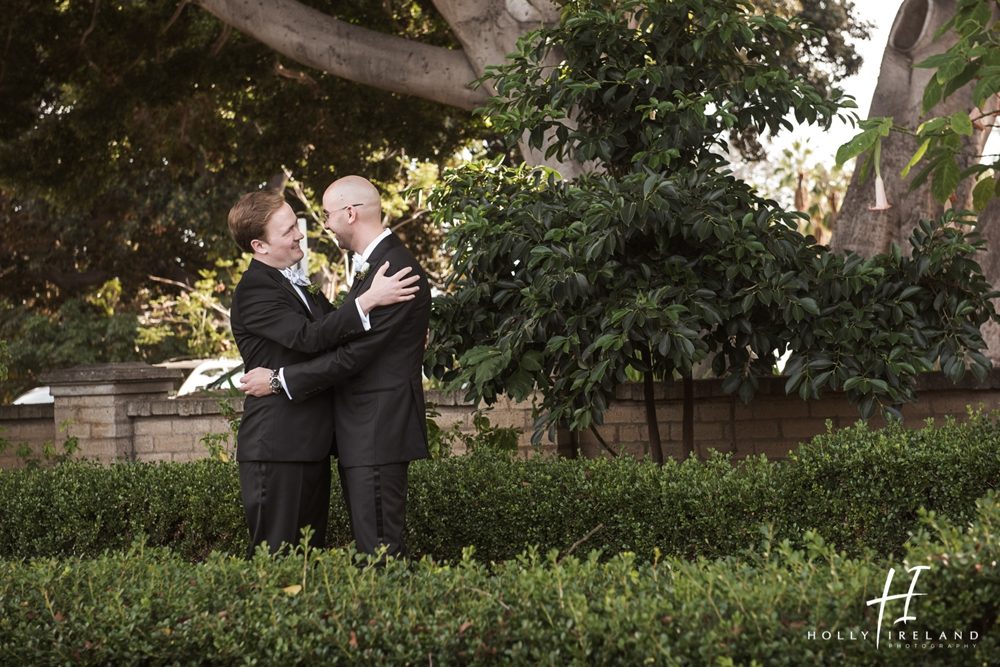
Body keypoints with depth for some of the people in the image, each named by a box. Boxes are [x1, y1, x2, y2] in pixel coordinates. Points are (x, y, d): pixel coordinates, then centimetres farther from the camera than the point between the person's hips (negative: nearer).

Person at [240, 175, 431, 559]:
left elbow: (354, 355, -20)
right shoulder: (374, 265, 17)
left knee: (379, 550, -10)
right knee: (372, 547, 12)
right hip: (362, 431, 11)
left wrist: (279, 380, -14)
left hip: (378, 433, -11)